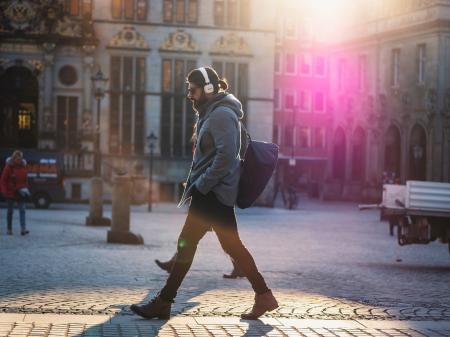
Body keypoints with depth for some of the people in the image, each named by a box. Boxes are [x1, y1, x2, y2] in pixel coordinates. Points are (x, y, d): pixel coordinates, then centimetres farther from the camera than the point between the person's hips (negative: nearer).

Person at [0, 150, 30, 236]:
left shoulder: (23, 166, 3)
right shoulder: (8, 167, -9)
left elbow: (25, 180, 12)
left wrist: (26, 189, 1)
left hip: (20, 192, 3)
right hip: (10, 192, -3)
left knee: (22, 210, -8)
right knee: (10, 211, 8)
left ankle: (23, 229, -14)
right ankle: (9, 229, 18)